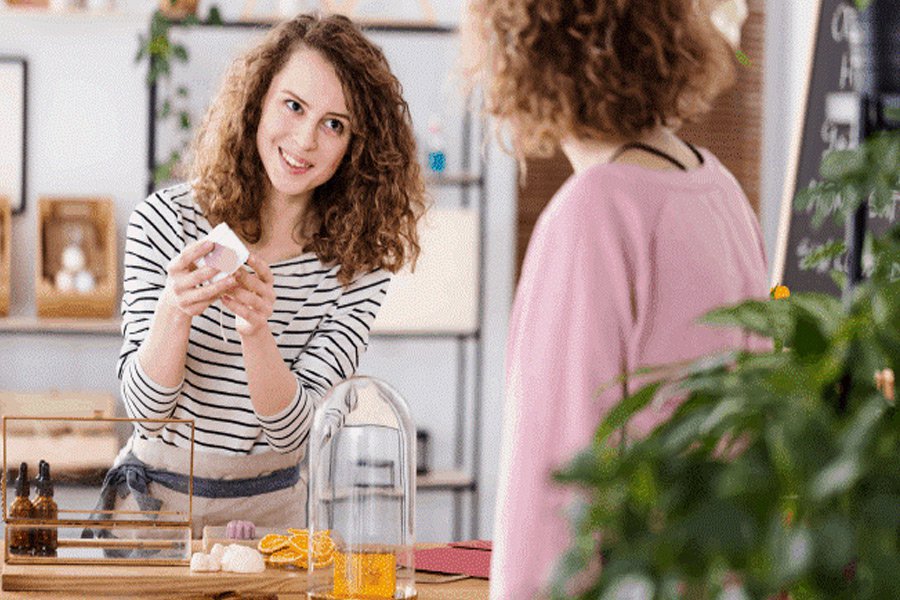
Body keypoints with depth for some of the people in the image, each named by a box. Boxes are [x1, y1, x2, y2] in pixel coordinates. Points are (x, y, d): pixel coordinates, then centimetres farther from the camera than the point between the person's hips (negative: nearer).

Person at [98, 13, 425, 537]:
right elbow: (146, 409, -10)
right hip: (157, 495, -1)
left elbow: (293, 432, -11)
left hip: (274, 505, 1)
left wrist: (256, 330, -28)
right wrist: (174, 311, -28)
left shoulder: (359, 262, -5)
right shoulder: (164, 222, -8)